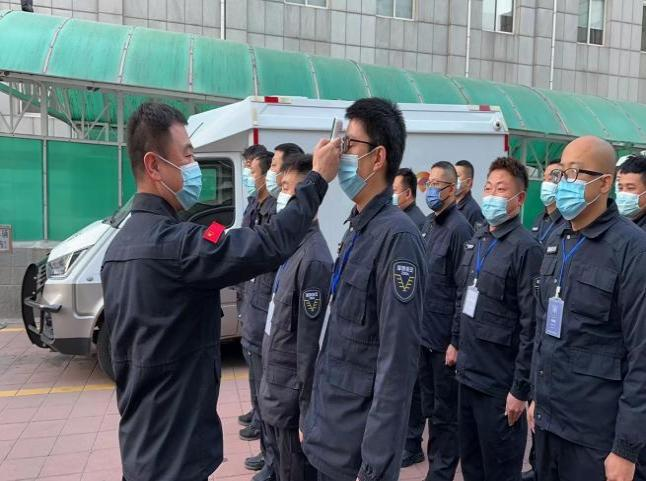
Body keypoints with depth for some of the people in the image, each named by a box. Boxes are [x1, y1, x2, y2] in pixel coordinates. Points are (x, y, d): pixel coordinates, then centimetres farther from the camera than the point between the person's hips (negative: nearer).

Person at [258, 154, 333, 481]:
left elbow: (310, 342, -23)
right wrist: (269, 382, 16)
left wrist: (307, 413, -18)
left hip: (291, 393, -8)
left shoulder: (313, 258, -24)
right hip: (273, 385, 8)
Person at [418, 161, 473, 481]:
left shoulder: (458, 227, -15)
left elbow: (463, 288, -16)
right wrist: (417, 323, 15)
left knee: (445, 411, 7)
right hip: (424, 331, 8)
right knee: (430, 405, 20)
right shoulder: (429, 224, 9)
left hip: (444, 336, -8)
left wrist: (457, 341, -16)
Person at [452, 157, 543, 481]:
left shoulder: (526, 248, -16)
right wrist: (456, 342, 18)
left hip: (499, 382, -7)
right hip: (468, 371, 7)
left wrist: (521, 389, -16)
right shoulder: (476, 240, 8)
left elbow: (531, 325, -17)